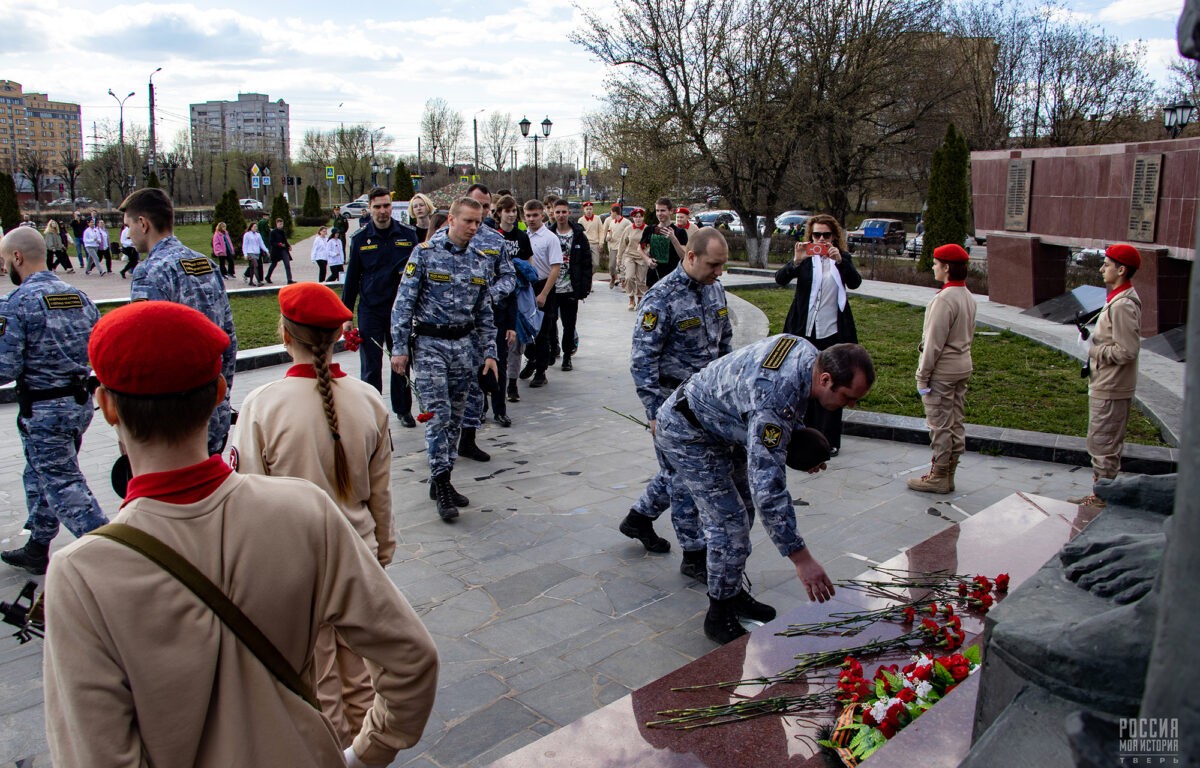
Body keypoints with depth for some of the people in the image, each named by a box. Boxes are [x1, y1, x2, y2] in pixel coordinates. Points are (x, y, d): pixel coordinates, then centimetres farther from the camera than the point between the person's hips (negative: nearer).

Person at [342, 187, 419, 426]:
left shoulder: (408, 235, 0)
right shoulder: (360, 238, 1)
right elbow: (352, 278, 6)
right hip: (370, 310, 0)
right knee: (371, 366, 3)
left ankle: (403, 409, 26)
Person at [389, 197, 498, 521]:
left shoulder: (482, 260, 7)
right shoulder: (425, 253, -7)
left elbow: (485, 311, 12)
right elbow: (404, 302, -6)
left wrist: (489, 352, 7)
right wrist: (400, 348, -10)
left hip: (465, 344, 5)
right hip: (430, 344, -5)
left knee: (455, 417, 9)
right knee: (438, 414, -8)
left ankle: (441, 480, 20)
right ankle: (441, 483, -1)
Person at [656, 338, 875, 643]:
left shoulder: (808, 353, -11)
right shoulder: (775, 399, -39)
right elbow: (767, 486, -40)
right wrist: (801, 557, -36)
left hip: (719, 425, 10)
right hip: (685, 433, -10)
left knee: (743, 508, 16)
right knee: (729, 522, -11)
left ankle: (732, 593, 30)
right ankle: (720, 617, 4)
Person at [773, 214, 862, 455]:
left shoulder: (843, 258, 5)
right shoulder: (805, 258, 2)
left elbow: (855, 283, -13)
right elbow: (780, 279, -13)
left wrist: (840, 261, -29)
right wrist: (796, 261, -31)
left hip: (832, 332, 0)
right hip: (805, 331, 0)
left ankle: (830, 440, 11)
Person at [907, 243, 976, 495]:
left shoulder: (944, 299, -20)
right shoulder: (968, 297, 8)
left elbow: (934, 342, -20)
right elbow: (969, 335, 14)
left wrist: (923, 375, -14)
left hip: (942, 371, -9)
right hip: (963, 368, 9)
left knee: (940, 426, 0)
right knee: (955, 424, 13)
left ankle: (938, 477, 8)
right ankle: (948, 475, 22)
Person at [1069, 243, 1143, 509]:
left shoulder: (1122, 305, -21)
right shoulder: (1121, 298, 12)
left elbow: (1128, 350, -25)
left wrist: (1096, 350, -13)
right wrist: (1094, 339, 7)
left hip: (1110, 389, -11)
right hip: (1106, 384, 11)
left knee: (1102, 445, -1)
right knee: (1109, 444, 17)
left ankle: (1101, 497, 8)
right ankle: (1102, 493, 27)